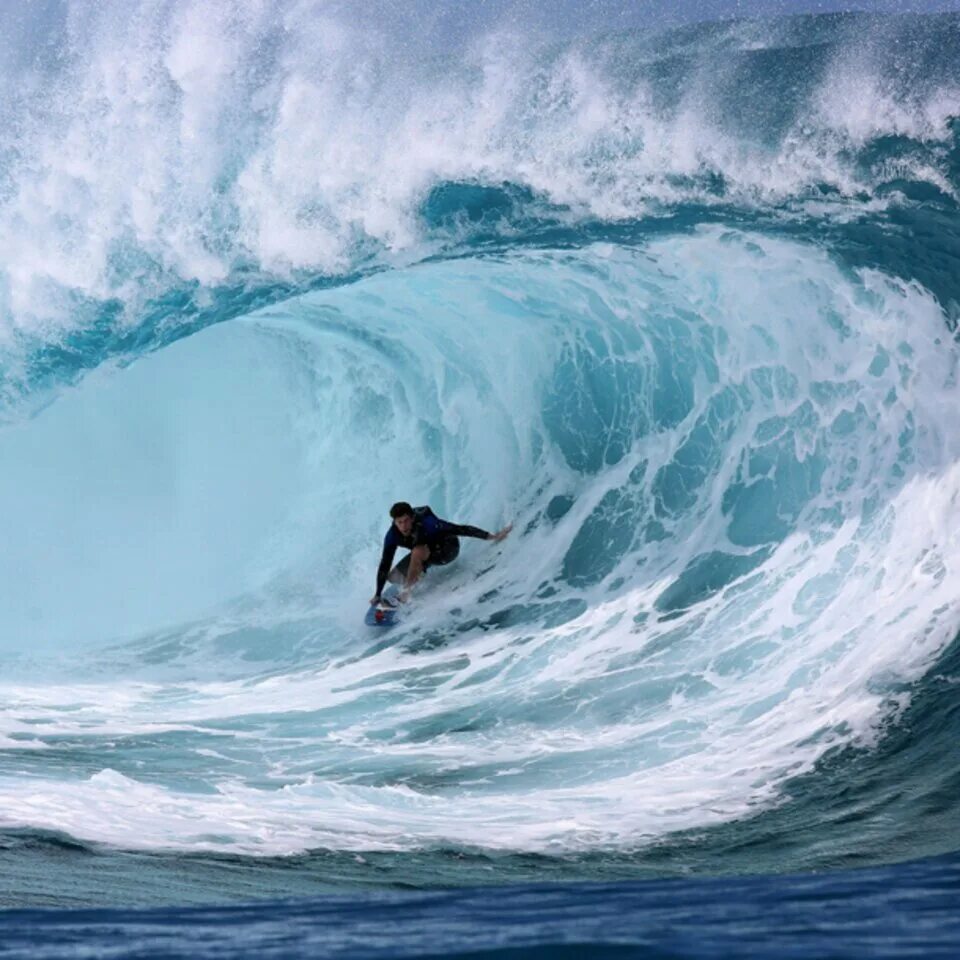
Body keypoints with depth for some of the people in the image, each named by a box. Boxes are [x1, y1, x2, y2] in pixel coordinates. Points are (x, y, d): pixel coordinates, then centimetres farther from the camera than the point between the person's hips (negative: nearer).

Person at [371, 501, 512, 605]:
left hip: (448, 548, -5)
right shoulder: (392, 536, -23)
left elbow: (459, 529, -33)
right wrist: (377, 595, -15)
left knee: (418, 551, -35)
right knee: (393, 577, -6)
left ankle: (407, 591, -21)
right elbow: (384, 565, -16)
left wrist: (491, 536, -33)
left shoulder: (426, 522, -35)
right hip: (424, 554, 5)